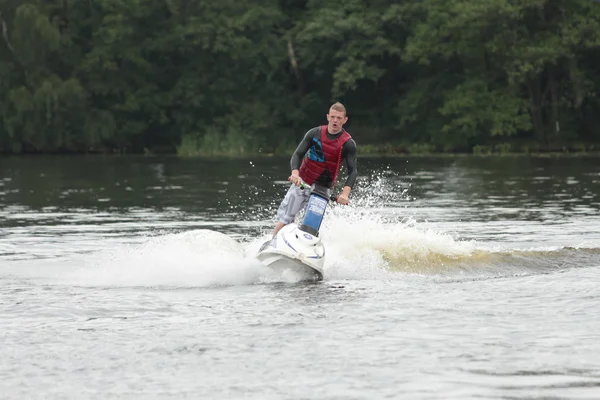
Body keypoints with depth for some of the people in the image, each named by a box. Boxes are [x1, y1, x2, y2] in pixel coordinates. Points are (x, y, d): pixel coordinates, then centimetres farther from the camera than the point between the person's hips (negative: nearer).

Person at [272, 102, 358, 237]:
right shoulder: (315, 133, -3)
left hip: (324, 188, -1)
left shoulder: (348, 143, -8)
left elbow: (353, 170, -13)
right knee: (284, 220, -4)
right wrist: (295, 173, -28)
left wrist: (345, 193, -31)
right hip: (302, 182, 1)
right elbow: (297, 155, -6)